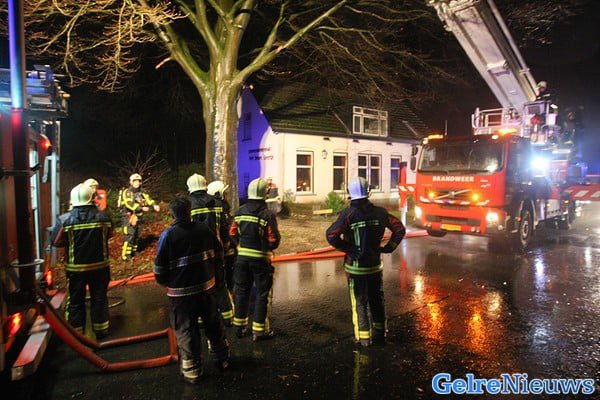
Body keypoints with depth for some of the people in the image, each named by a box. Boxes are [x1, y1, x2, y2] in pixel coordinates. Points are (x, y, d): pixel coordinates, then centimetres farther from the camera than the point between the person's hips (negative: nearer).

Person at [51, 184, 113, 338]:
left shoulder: (65, 219, -14)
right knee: (99, 298, 15)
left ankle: (76, 332, 25)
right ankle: (100, 329, 25)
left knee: (76, 300, 14)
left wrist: (71, 241, 9)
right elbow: (108, 235, 6)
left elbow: (56, 242, -7)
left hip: (75, 268, -1)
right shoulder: (103, 217, -9)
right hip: (99, 266, 1)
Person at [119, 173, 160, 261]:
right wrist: (142, 208, -32)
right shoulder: (127, 192, -13)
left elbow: (148, 199, -2)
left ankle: (133, 251, 31)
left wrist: (154, 205, -20)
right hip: (129, 217, -7)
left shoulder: (142, 192, 10)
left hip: (138, 217, 7)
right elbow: (130, 204, -25)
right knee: (129, 236, -12)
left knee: (136, 235, 16)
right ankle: (126, 254, -8)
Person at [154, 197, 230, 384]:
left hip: (181, 292, -3)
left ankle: (191, 370, 23)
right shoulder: (204, 230, -4)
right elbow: (217, 255, 5)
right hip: (206, 287, 4)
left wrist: (165, 282, 9)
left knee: (185, 331, 11)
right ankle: (223, 359, 36)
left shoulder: (167, 235, -13)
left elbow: (160, 268, -11)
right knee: (213, 324, 20)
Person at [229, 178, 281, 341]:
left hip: (242, 257, 5)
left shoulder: (240, 211, -1)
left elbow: (232, 233, 4)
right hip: (261, 259, -5)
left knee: (241, 291, 18)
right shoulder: (267, 214, -17)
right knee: (263, 294, 8)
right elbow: (274, 240, -17)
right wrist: (269, 247, 4)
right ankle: (259, 330, 14)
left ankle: (240, 327, 30)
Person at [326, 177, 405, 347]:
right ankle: (379, 334, 33)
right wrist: (388, 247, 2)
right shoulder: (379, 212, -3)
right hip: (375, 264, 4)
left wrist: (347, 249, -14)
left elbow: (331, 235, -25)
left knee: (359, 302, 9)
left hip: (356, 266, -4)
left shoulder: (348, 214, -16)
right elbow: (400, 229, 2)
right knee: (376, 300, 20)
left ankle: (363, 337, 15)